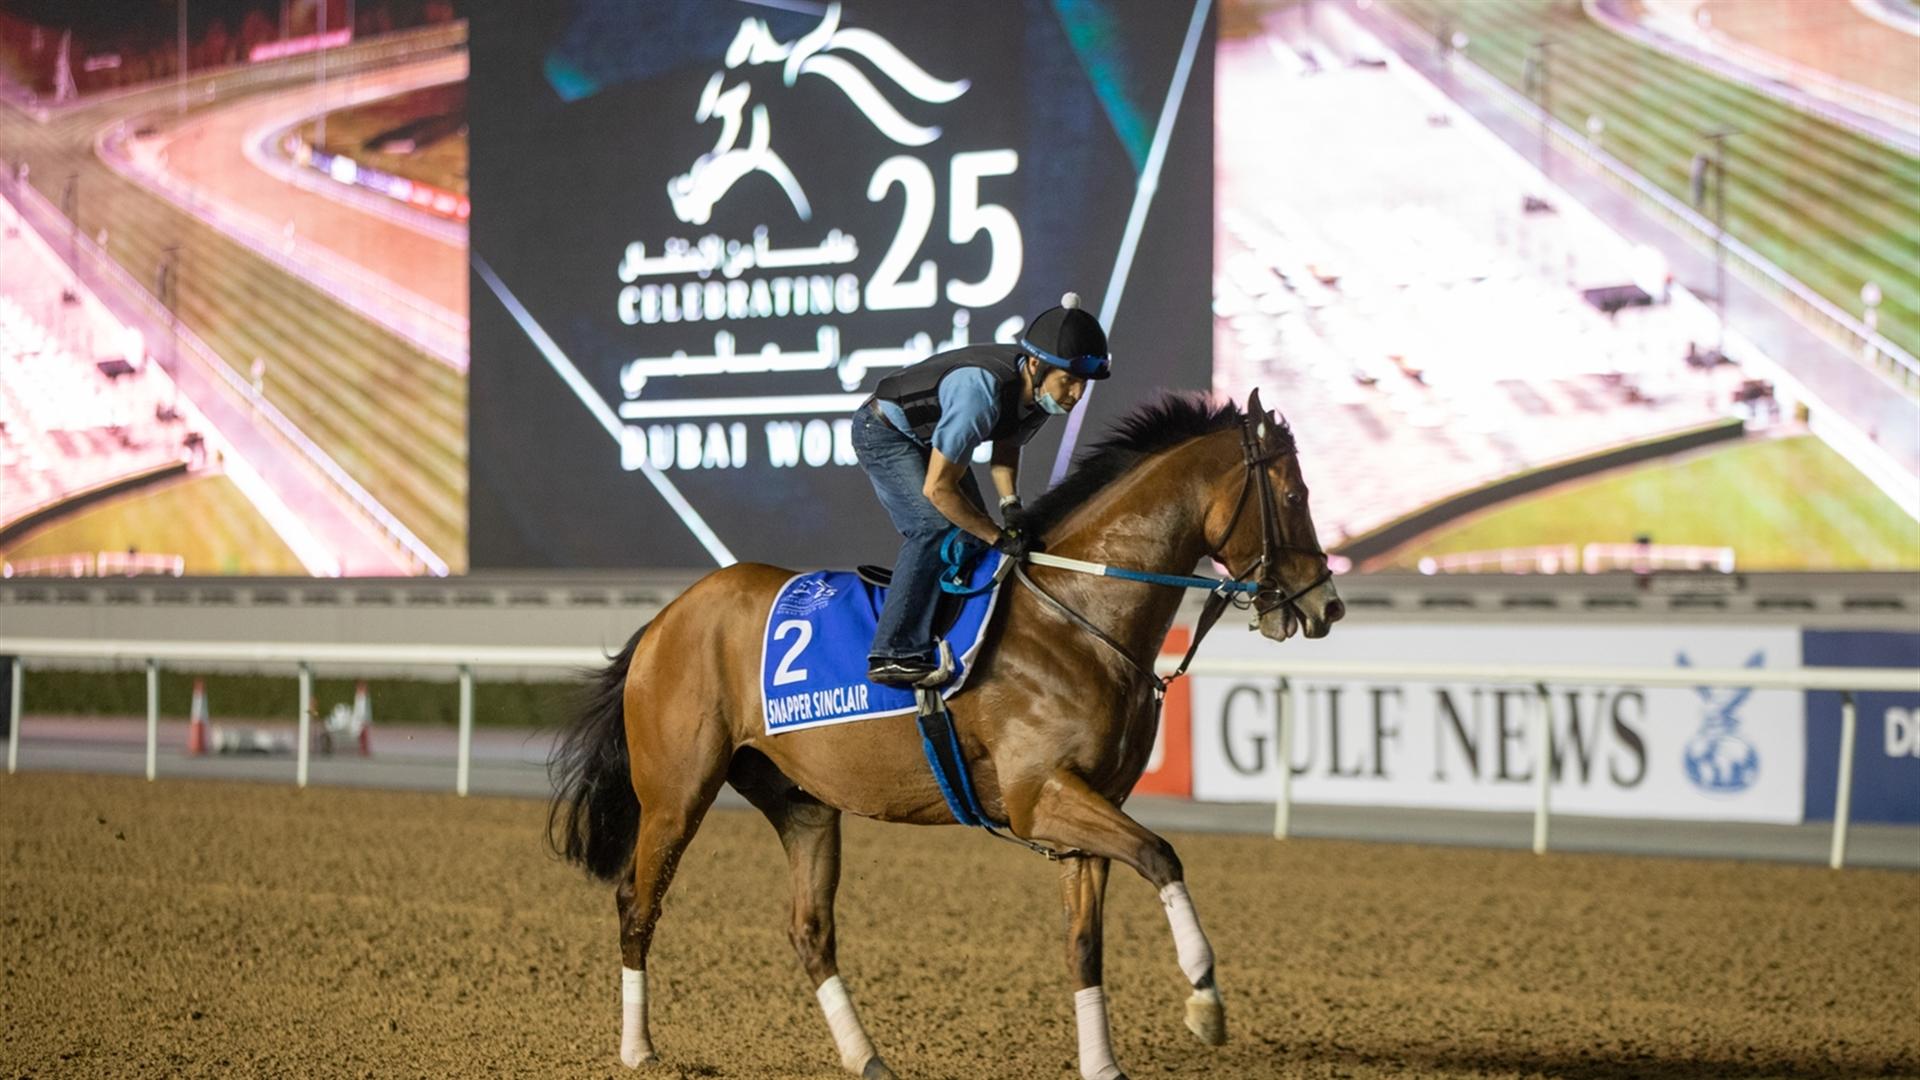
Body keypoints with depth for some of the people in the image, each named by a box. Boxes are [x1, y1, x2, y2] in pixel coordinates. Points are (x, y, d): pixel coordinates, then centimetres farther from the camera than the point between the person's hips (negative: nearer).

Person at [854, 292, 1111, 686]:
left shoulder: (1042, 388, -16)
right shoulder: (982, 392, -40)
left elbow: (1006, 449, 3)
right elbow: (937, 488, -34)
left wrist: (1010, 503, -15)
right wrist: (1000, 538, -29)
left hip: (933, 437, 9)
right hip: (884, 432, -9)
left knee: (972, 531, 5)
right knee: (935, 528, -22)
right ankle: (895, 653, -26)